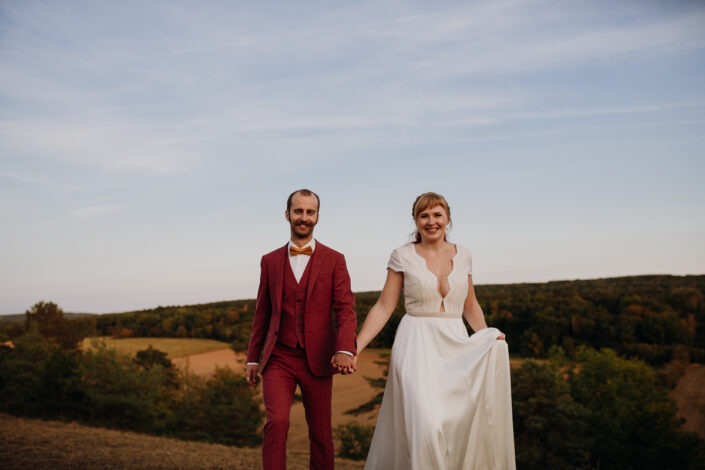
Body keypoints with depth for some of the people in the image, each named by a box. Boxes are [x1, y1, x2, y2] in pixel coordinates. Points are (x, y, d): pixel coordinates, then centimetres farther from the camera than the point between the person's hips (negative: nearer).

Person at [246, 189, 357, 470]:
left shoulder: (334, 261, 2)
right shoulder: (270, 261, 8)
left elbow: (345, 310, -7)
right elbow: (262, 313, 13)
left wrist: (345, 350, -23)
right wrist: (252, 358, 11)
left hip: (317, 361, -1)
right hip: (278, 360, 1)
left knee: (320, 434, 7)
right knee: (276, 423, -19)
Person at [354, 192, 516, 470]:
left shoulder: (462, 256, 9)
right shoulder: (403, 256, 0)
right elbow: (384, 307, 0)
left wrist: (489, 337, 1)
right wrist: (354, 347, -9)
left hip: (456, 347, 3)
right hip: (416, 346, -3)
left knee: (460, 424, -1)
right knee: (424, 423, -16)